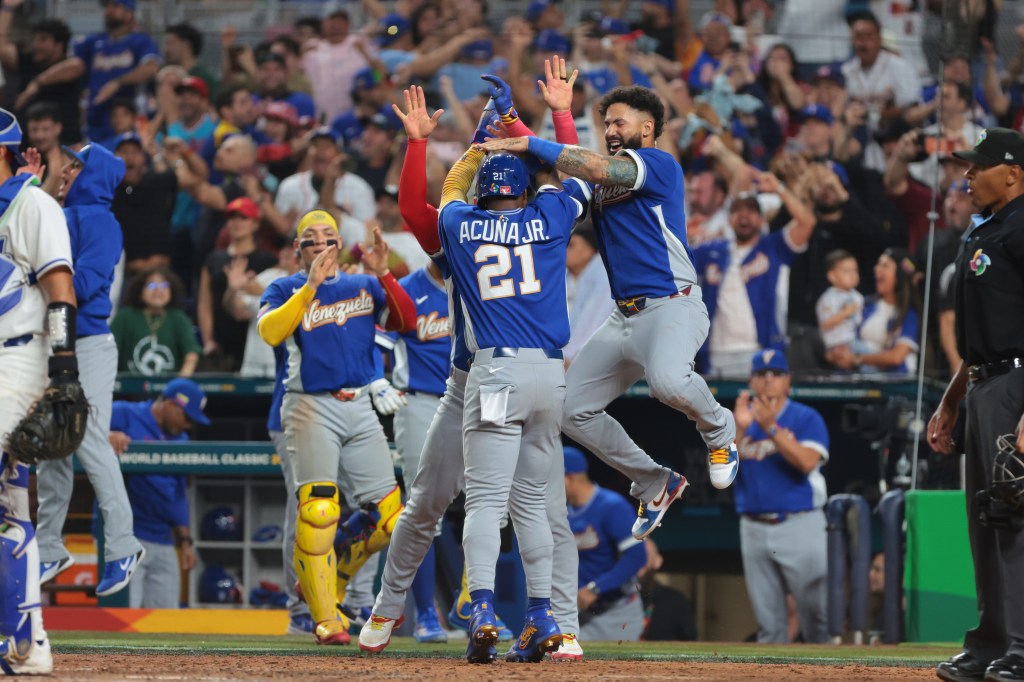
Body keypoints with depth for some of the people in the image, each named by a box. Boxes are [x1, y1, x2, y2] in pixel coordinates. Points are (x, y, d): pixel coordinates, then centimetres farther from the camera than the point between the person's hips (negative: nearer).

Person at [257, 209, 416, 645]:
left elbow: (407, 322, 0)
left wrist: (382, 274, -12)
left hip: (359, 408, 4)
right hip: (311, 408, -4)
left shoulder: (364, 287, 14)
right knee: (318, 511, -18)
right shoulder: (285, 290, 5)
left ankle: (330, 579, 23)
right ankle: (326, 619, -11)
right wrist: (311, 286, -20)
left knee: (387, 514, -1)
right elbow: (270, 331, -15)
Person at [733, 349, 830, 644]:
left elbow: (807, 462, -15)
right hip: (754, 528, 4)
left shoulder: (806, 418, 1)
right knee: (768, 620, 6)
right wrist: (739, 429, -15)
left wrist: (771, 428, -21)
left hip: (800, 527, -4)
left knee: (815, 609, -9)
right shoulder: (742, 419, 12)